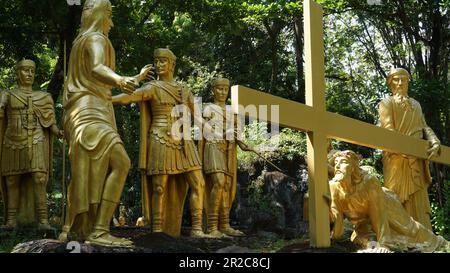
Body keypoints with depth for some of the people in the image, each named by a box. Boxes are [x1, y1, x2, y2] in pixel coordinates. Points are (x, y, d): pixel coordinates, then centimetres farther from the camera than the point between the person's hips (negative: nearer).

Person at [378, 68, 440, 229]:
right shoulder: (387, 103, 5)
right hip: (397, 157, -6)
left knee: (419, 196, 4)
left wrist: (435, 142, -5)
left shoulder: (415, 104, 23)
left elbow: (424, 127, 15)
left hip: (417, 157, 6)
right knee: (398, 197, -8)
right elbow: (388, 129, -8)